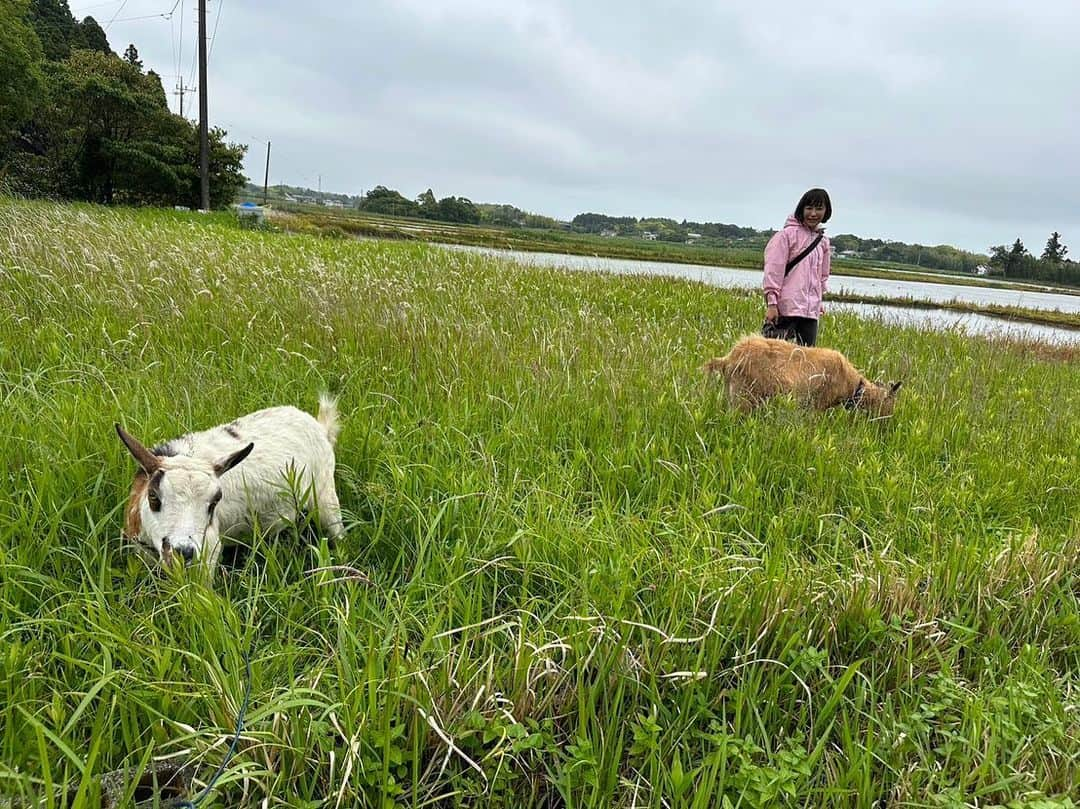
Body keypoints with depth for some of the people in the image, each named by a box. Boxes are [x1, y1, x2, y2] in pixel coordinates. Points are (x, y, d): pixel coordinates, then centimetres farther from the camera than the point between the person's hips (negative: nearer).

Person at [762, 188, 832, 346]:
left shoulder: (823, 241, 14)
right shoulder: (788, 234, -4)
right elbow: (773, 269, -8)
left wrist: (818, 303, 20)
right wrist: (771, 303, -13)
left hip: (811, 310, 6)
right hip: (786, 308, -6)